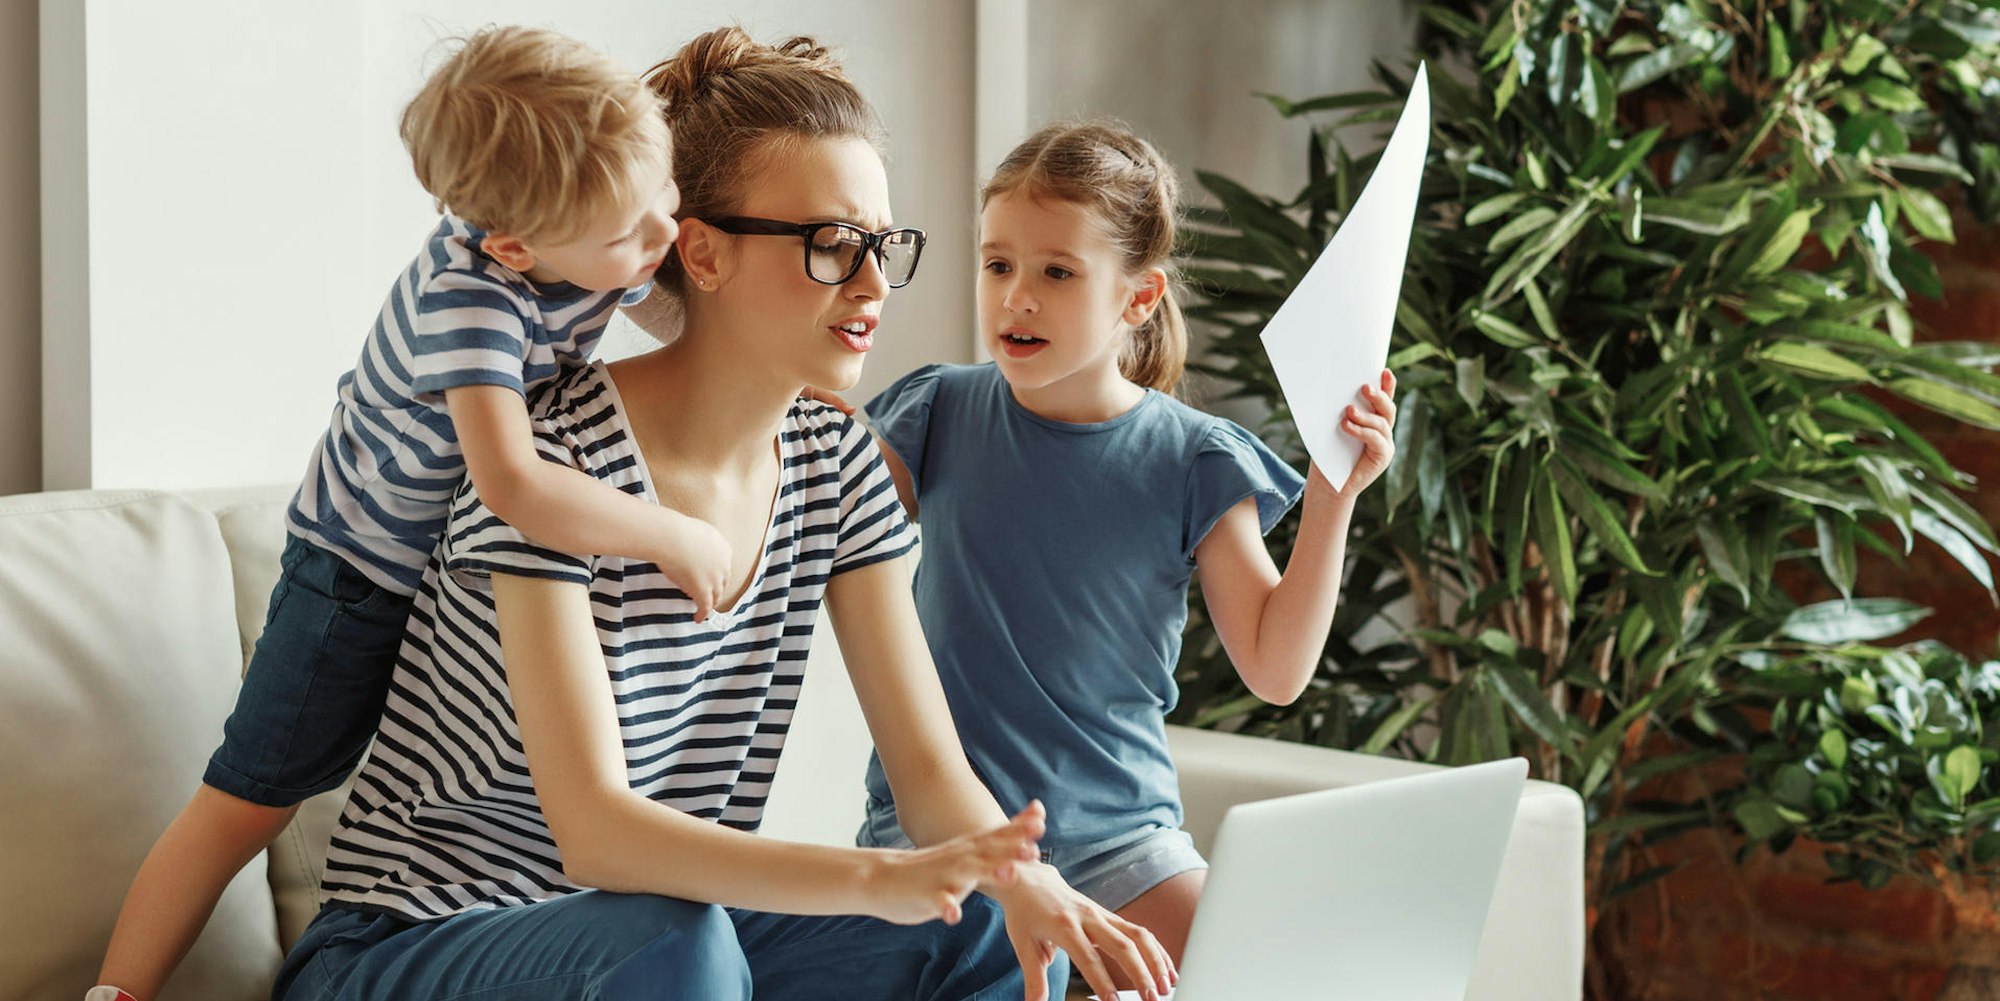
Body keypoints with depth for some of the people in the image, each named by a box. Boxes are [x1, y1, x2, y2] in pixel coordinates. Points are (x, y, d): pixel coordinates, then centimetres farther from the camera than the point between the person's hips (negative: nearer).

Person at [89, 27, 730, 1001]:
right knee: (247, 802, -1)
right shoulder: (470, 293, -37)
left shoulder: (606, 243, -14)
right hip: (364, 570, -7)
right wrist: (675, 538, -41)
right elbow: (512, 484, -50)